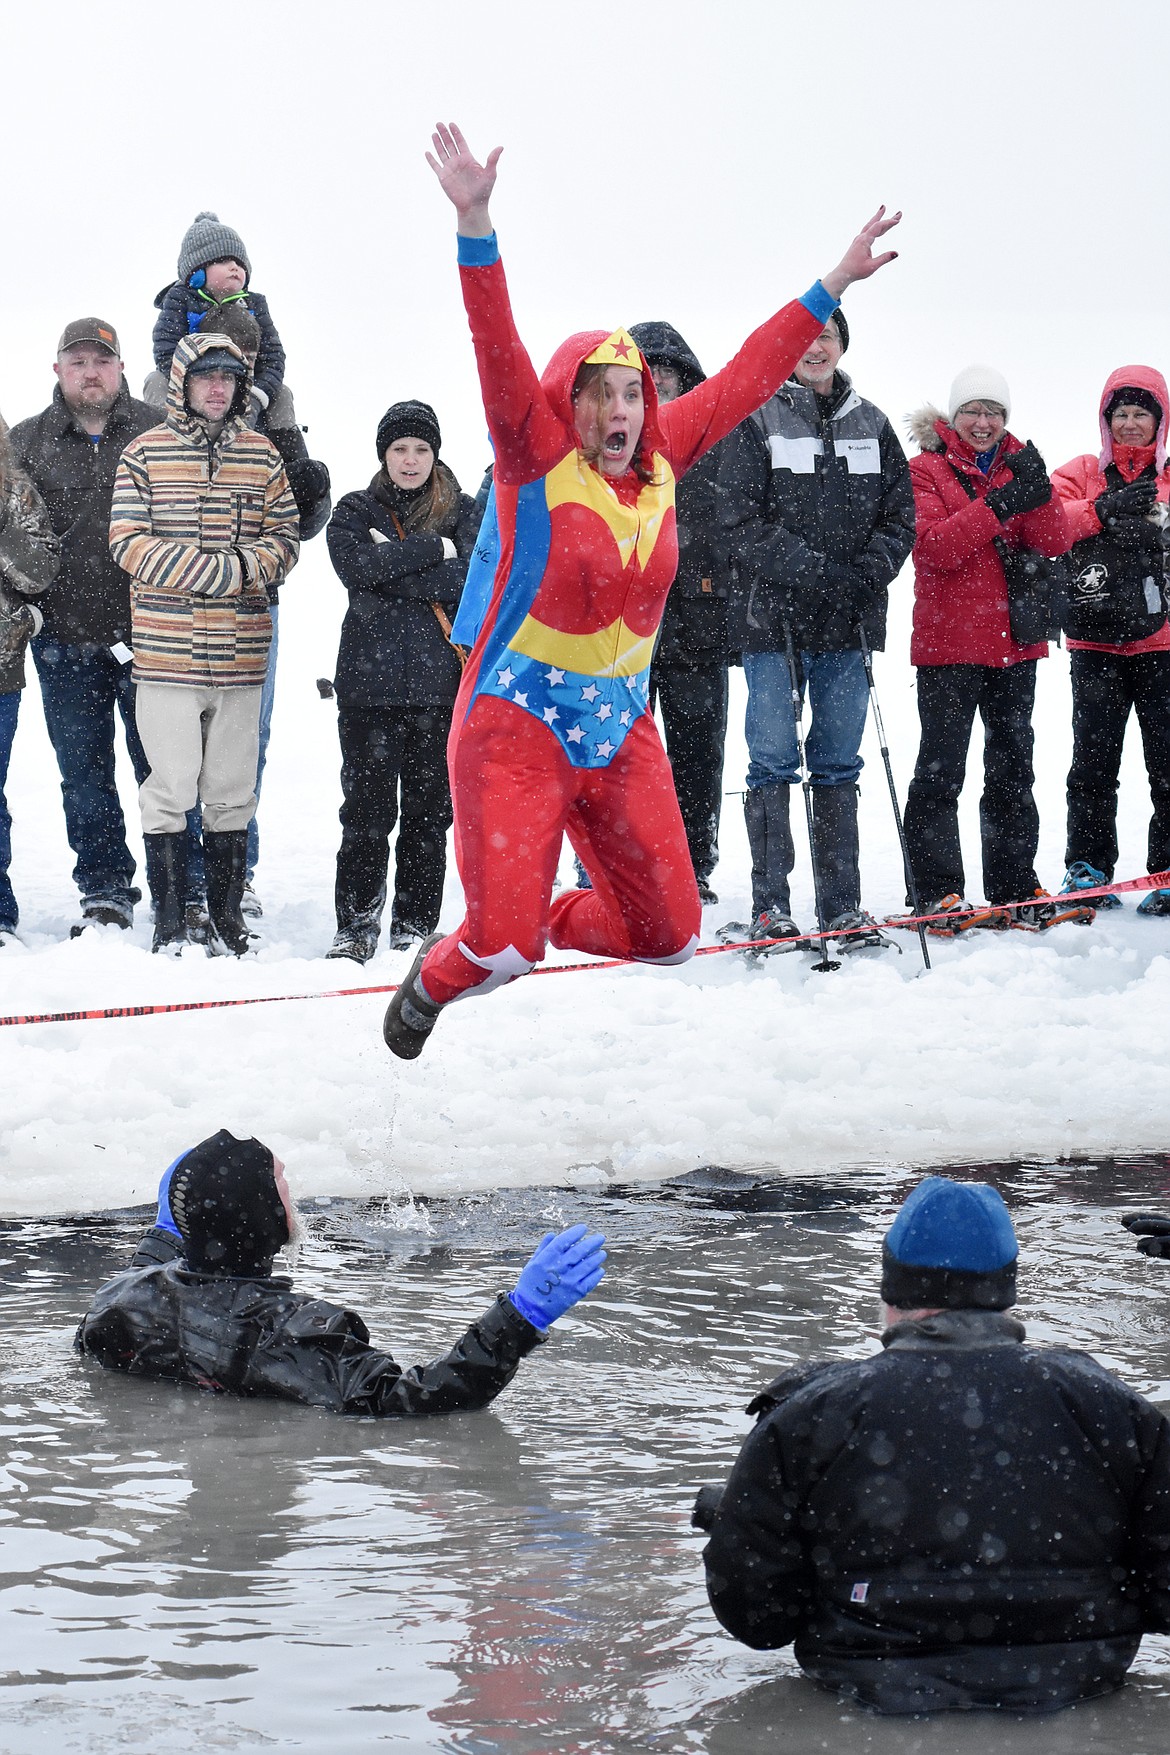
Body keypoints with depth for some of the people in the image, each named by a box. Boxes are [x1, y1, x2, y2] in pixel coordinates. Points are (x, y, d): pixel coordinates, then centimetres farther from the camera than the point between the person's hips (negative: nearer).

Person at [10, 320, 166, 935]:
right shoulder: (26, 443, 9)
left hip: (145, 632, -2)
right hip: (65, 637, 2)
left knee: (162, 766, 0)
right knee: (84, 774, 6)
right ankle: (104, 892, 14)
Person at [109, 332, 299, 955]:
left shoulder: (261, 456, 11)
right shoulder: (145, 454, 2)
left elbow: (284, 539, 10)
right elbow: (128, 542, -6)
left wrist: (249, 567, -13)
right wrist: (221, 571, -15)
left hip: (240, 654, 3)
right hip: (167, 650, -3)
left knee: (232, 793, 8)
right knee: (170, 788, -2)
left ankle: (227, 918, 16)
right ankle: (168, 922, 6)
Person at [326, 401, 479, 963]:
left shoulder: (462, 514, 11)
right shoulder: (354, 513, 10)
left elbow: (470, 582, -6)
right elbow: (357, 567, -11)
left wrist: (394, 563, -10)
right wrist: (434, 552, -9)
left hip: (440, 684, 1)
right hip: (369, 683, -1)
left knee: (429, 811, 3)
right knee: (367, 810, -4)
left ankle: (415, 926, 10)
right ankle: (357, 925, 2)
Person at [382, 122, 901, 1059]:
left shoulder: (660, 461, 3)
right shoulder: (537, 461, -11)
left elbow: (743, 377, 12)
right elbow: (500, 350, -24)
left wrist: (830, 289, 16)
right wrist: (475, 225, -36)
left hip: (621, 729, 6)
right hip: (520, 726, -6)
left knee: (671, 935, 7)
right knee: (501, 951, -11)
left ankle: (540, 922, 33)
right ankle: (435, 979, 23)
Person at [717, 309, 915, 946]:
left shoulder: (871, 426, 13)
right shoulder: (756, 420, 0)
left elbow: (899, 515, 11)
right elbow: (740, 519, -7)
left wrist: (868, 573, -8)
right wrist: (815, 571, -16)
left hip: (849, 620, 4)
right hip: (773, 614, -4)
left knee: (838, 766, 6)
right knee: (774, 762, -4)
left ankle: (842, 907, 7)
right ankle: (770, 905, -1)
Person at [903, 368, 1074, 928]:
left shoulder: (1018, 467, 13)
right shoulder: (927, 471, 0)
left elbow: (1054, 546, 1)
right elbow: (934, 548, -16)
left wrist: (1037, 492, -16)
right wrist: (998, 505, -23)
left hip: (1013, 641, 5)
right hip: (949, 644, -5)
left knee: (1012, 763, 9)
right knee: (941, 767, -5)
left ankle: (1015, 885, 14)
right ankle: (937, 892, -4)